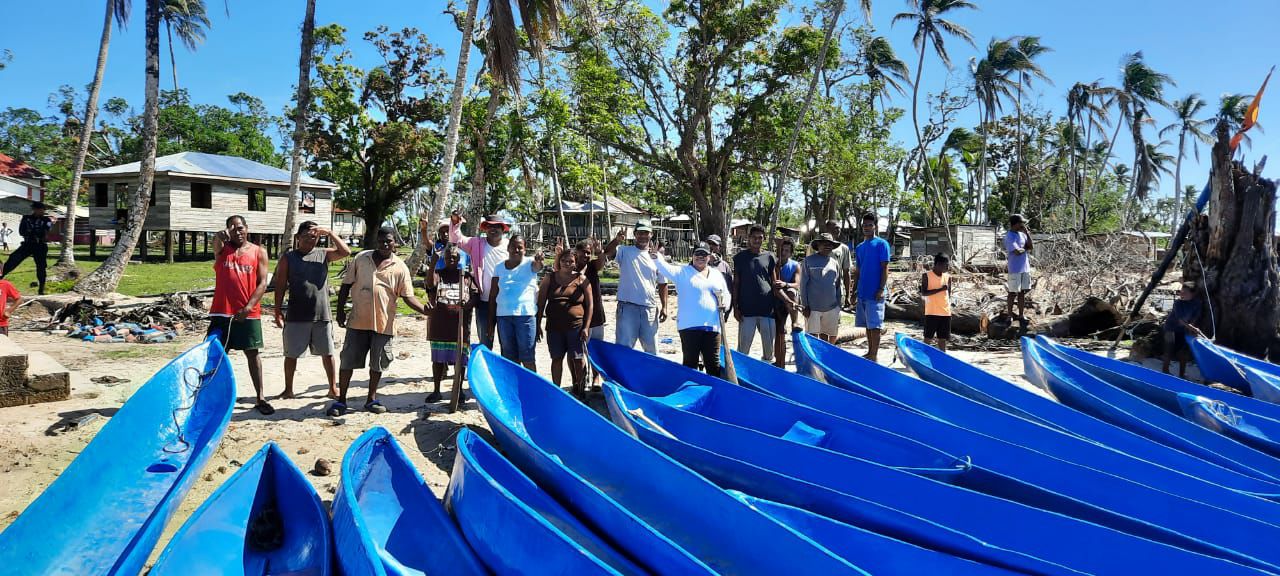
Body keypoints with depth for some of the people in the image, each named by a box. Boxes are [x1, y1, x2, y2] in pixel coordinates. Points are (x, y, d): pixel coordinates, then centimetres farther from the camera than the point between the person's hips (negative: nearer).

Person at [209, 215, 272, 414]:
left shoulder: (259, 252, 4)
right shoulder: (222, 248, 7)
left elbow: (262, 283, -2)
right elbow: (217, 239, -19)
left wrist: (248, 307, -13)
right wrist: (222, 235, -44)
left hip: (248, 313, -1)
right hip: (222, 312, 1)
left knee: (252, 353, 4)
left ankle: (260, 398, 9)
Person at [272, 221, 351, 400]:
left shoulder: (324, 254, 7)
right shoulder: (288, 258, 2)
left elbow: (345, 252, -8)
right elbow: (280, 286, 1)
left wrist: (329, 233, -13)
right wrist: (278, 311, -4)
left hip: (322, 315, 1)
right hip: (296, 316, -1)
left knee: (328, 353, 7)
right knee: (292, 355, 8)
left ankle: (333, 388, 16)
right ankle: (288, 389, 22)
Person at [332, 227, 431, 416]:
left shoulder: (400, 267, 0)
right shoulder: (361, 258, 3)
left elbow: (408, 296, -3)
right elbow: (346, 285, 8)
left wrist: (424, 309, -21)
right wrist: (340, 310, 3)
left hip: (383, 323, 0)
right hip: (358, 320, 0)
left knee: (378, 364, 10)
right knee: (347, 360, 3)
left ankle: (371, 399, 25)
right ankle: (341, 400, 14)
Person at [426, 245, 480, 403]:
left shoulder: (466, 276, 9)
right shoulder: (437, 274, 5)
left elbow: (476, 294, 5)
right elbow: (430, 284, -17)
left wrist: (469, 303, -16)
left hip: (460, 324, 0)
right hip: (439, 324, 0)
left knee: (460, 359, 5)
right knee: (438, 359, 7)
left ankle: (459, 390, 18)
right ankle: (436, 391, 15)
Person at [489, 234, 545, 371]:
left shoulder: (529, 264, 0)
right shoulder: (500, 267, 10)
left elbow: (538, 266, -25)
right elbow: (493, 296, 11)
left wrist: (539, 261, -49)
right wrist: (491, 321, 7)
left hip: (526, 315, -4)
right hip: (503, 316, 4)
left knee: (527, 358, -2)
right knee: (509, 357, 9)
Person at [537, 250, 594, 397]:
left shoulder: (581, 279, 1)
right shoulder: (549, 278, 6)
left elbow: (590, 304, 1)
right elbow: (541, 302, 8)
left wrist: (586, 327, -5)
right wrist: (538, 324, 3)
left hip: (576, 326, -2)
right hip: (554, 327, 2)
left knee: (578, 359, -2)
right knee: (557, 358, 9)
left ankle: (580, 389, 12)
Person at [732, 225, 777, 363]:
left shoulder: (769, 257, 8)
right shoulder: (740, 257, 3)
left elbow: (774, 283, 12)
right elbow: (735, 284, 4)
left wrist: (776, 305, 6)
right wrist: (735, 307, -2)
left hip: (767, 308, 2)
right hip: (747, 309, -2)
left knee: (769, 344, 7)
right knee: (744, 346, 0)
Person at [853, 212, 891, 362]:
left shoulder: (881, 244, -4)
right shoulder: (859, 247, 15)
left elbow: (885, 268, -9)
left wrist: (881, 289, -16)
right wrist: (854, 291, 14)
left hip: (875, 293, -7)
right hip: (862, 293, 7)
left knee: (874, 324, -6)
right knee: (867, 324, 11)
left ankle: (874, 356, -4)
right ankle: (870, 352, 19)